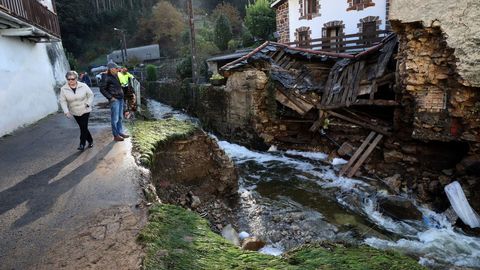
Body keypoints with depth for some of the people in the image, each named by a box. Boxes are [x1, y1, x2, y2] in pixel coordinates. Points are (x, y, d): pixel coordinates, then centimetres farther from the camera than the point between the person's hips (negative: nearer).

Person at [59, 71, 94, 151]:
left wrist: (88, 103, -11)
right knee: (82, 127, 11)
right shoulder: (64, 89, -7)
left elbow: (90, 95, 1)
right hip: (75, 112, 3)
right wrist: (66, 111, -18)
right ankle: (90, 141, 28)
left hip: (85, 110, -3)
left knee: (84, 127, -6)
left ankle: (82, 144, 3)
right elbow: (62, 101, -7)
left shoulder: (83, 86, -11)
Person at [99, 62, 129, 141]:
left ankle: (120, 132, 27)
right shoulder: (106, 77, -11)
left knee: (120, 117, 16)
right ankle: (116, 136, 5)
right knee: (115, 119, -3)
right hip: (114, 100, -8)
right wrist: (110, 97, -14)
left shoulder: (115, 75, 12)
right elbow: (102, 89, -12)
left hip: (120, 99, 8)